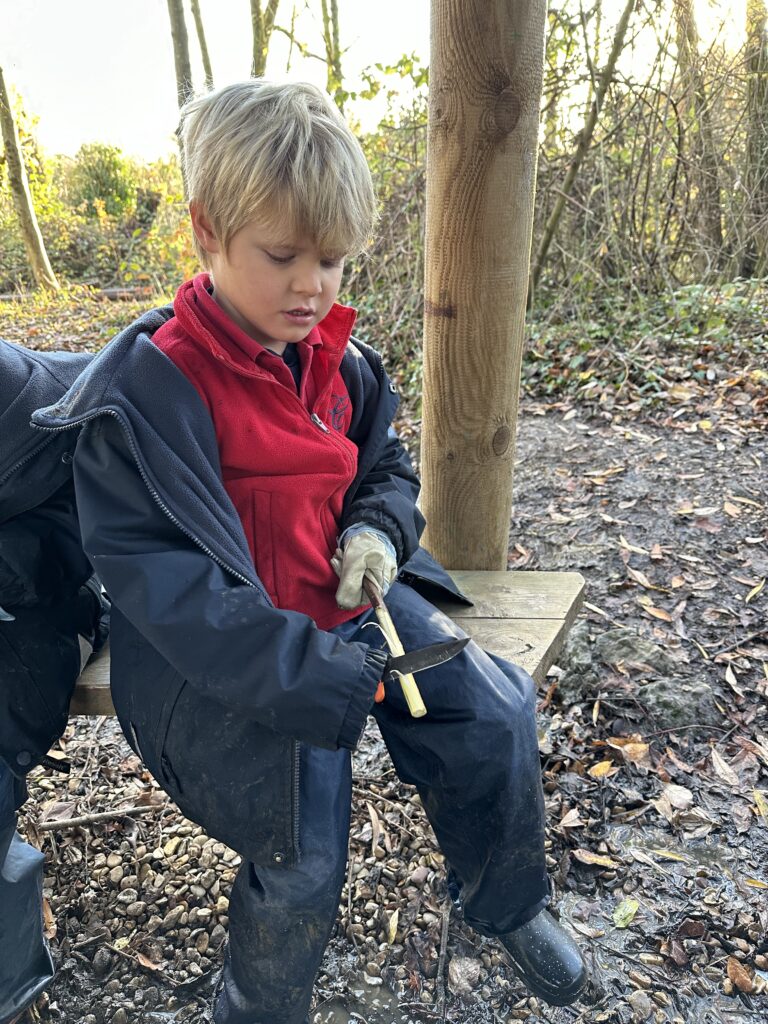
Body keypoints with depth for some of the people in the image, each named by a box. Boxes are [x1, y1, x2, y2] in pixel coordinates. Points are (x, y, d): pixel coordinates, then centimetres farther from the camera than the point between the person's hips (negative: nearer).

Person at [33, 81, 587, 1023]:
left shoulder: (340, 363, 4)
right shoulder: (150, 387, -18)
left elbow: (386, 466, 19)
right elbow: (155, 569, -24)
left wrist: (376, 528, -7)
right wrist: (305, 670, -31)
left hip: (351, 603, 7)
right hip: (234, 656, -6)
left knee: (494, 708, -4)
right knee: (303, 859, -15)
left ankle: (509, 904, 27)